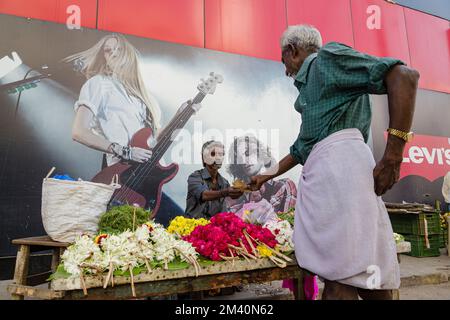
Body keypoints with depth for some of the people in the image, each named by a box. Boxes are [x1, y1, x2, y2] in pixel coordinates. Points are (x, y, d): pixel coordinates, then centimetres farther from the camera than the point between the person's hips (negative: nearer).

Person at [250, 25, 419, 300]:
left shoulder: (328, 57, 7)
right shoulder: (310, 86, 33)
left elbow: (405, 76, -7)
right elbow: (301, 149, 38)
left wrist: (392, 157, -13)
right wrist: (268, 176, 45)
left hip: (338, 160, -9)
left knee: (341, 278, -11)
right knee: (366, 276, 6)